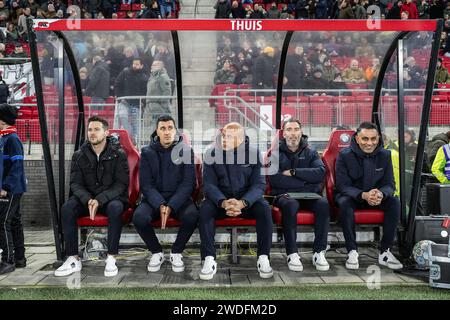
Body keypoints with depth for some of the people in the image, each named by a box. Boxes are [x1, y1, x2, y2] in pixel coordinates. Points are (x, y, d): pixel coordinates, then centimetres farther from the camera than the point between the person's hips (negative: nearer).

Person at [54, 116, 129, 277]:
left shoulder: (118, 154, -5)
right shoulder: (79, 155, 4)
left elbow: (121, 184, -10)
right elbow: (75, 183, 0)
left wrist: (100, 200, -24)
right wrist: (88, 200, -22)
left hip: (111, 198, -3)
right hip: (86, 198, 3)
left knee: (115, 208, -36)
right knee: (67, 208, -25)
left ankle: (111, 258, -26)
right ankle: (73, 259, -18)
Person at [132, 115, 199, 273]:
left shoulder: (186, 150, 0)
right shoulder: (147, 152, 2)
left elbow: (188, 183, -5)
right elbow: (145, 184, -3)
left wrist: (171, 206, -19)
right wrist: (160, 205, -21)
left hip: (179, 199, -1)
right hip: (154, 199, 1)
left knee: (192, 216, -32)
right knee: (139, 217, -29)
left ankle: (176, 252, -4)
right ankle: (157, 252, 0)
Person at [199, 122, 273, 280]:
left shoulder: (253, 153, -6)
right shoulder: (211, 154, -5)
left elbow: (259, 184, -11)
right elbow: (209, 184, -9)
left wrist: (243, 202, -31)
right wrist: (223, 202, -30)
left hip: (247, 199, 0)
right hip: (220, 199, 0)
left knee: (264, 208, -29)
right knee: (205, 209, -29)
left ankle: (263, 258, -18)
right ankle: (209, 260, -25)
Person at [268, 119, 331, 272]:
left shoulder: (310, 152, 13)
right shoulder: (276, 153, 6)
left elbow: (320, 172, -7)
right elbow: (274, 179, -12)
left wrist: (293, 172, -13)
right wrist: (306, 180, -11)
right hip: (285, 195, -2)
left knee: (323, 204, -29)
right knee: (290, 204, -36)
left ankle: (319, 252, -22)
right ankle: (292, 254, -28)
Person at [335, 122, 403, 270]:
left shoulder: (385, 155, -4)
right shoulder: (345, 155, -13)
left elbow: (390, 184, -5)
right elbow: (342, 186, -17)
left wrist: (381, 194, -31)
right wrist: (363, 195, -36)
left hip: (377, 196, 3)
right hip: (351, 195, -3)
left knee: (394, 202, -25)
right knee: (344, 203, -36)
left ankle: (385, 252, -17)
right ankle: (352, 251, -26)